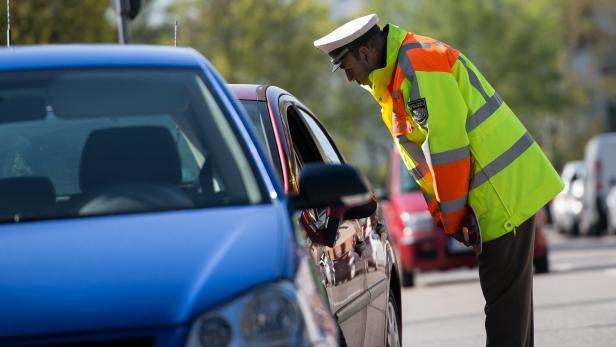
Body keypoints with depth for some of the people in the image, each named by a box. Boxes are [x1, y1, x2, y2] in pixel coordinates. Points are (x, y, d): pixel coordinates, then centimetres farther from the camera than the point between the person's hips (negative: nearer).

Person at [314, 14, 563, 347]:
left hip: (502, 190, -10)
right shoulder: (395, 77, 16)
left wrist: (452, 216, -13)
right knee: (509, 288, 15)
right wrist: (442, 215, 7)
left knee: (504, 291, -7)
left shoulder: (420, 64, -17)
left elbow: (448, 146, -20)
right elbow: (420, 156, 16)